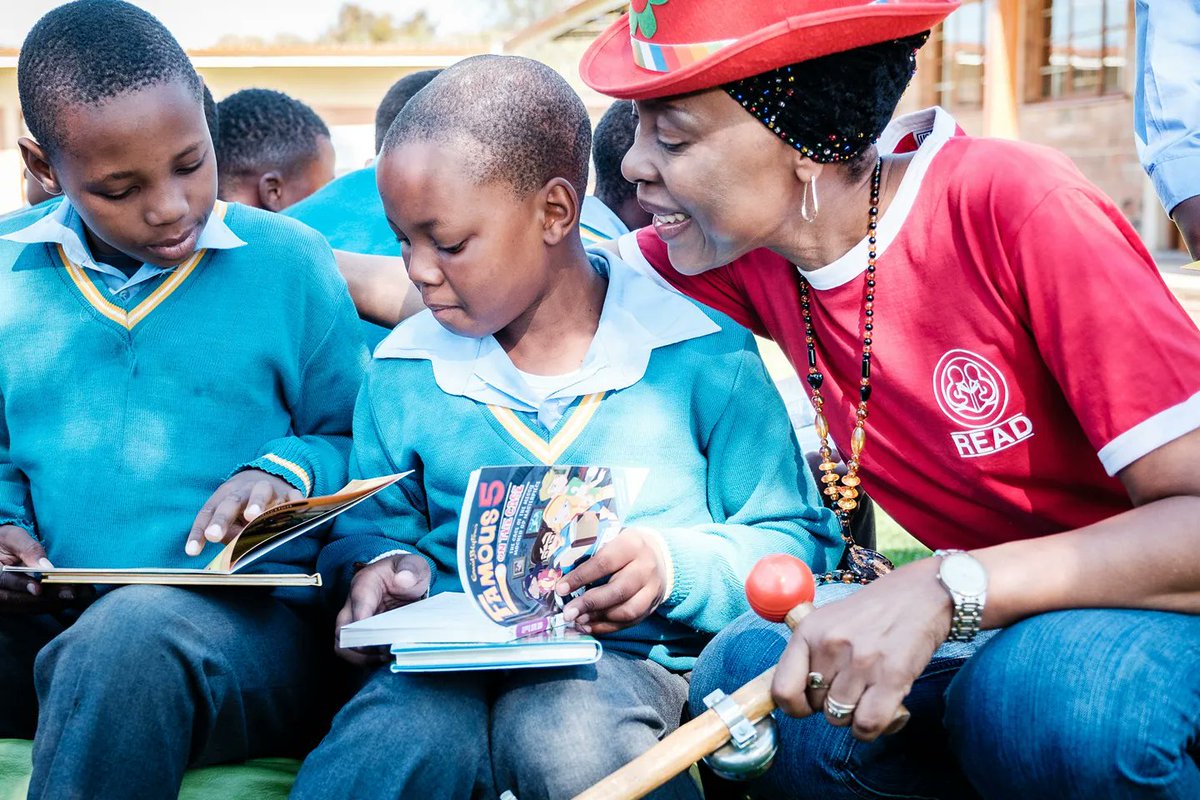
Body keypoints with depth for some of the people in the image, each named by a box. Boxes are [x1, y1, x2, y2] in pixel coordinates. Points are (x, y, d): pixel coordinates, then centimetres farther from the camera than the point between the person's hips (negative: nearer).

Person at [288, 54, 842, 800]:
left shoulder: (701, 356, 0)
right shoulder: (404, 369, 12)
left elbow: (794, 537, 4)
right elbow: (373, 524, 23)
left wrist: (679, 565, -15)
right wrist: (381, 565, -2)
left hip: (629, 658, -1)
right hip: (452, 662, 2)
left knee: (570, 731, -38)